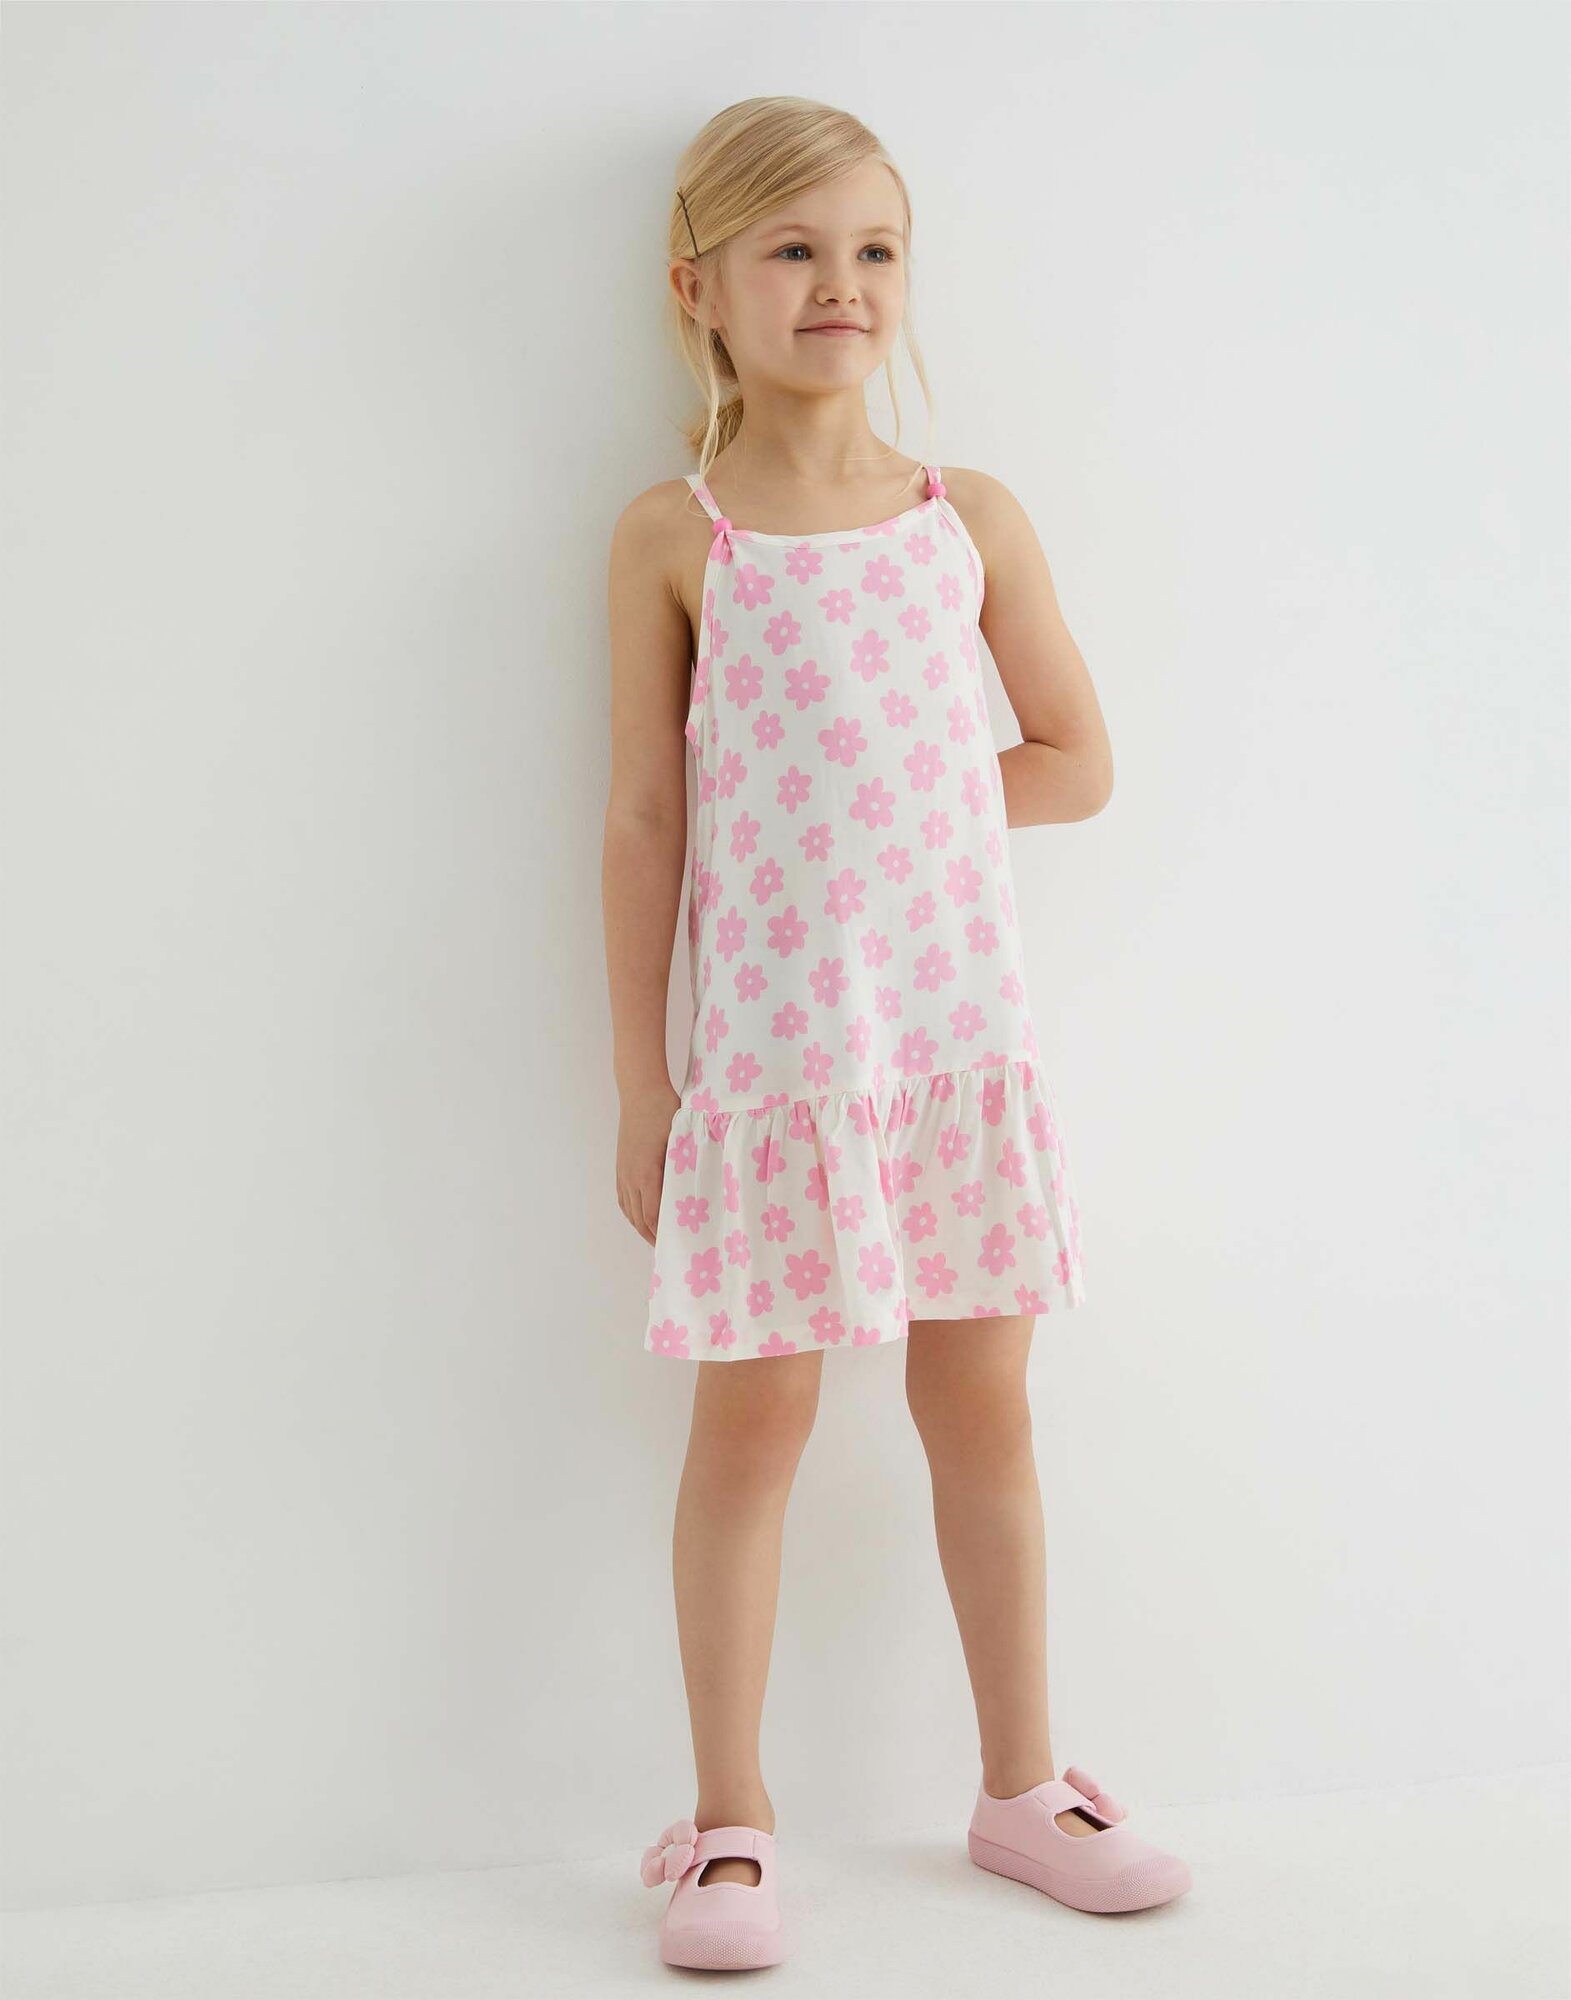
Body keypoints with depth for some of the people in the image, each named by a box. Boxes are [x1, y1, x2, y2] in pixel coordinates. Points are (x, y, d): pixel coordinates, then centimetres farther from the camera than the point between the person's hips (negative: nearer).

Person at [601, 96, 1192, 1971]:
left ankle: (1022, 1785, 28)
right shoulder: (673, 537, -1)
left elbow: (1076, 761, 11)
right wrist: (639, 1084, -2)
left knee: (982, 1408, 11)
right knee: (751, 1416, 4)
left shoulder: (971, 518, 6)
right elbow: (646, 816, -1)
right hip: (771, 1045, -2)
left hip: (961, 1034, 3)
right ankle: (728, 1823, 19)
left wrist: (912, 809, -2)